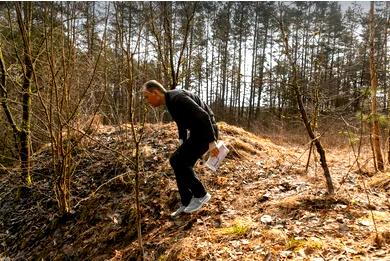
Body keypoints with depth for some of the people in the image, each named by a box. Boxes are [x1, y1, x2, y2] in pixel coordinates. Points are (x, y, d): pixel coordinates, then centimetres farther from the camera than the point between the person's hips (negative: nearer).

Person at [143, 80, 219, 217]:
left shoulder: (177, 98, -23)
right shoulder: (171, 101, 10)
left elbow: (203, 116, -28)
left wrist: (211, 142, -27)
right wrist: (182, 144, 20)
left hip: (206, 132, -10)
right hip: (197, 133, 10)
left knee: (178, 162, -14)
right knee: (178, 162, 5)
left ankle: (200, 194, 2)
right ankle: (187, 202, 14)